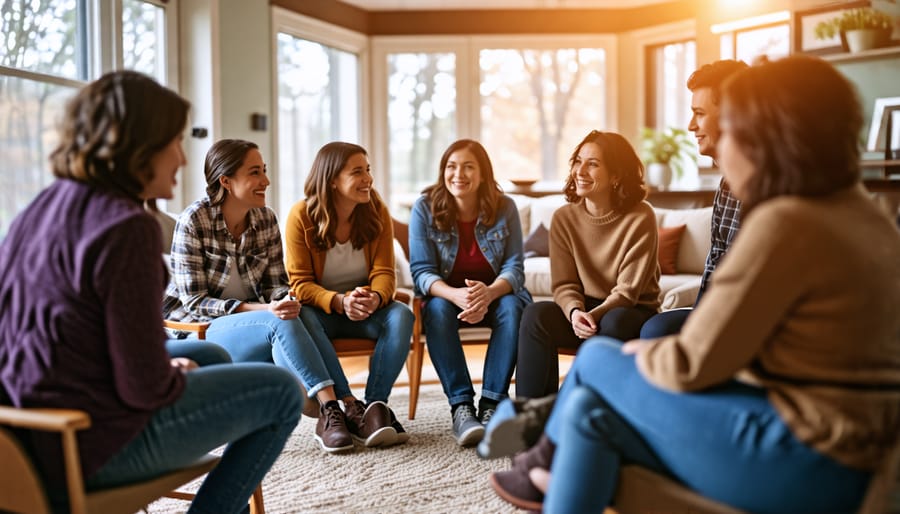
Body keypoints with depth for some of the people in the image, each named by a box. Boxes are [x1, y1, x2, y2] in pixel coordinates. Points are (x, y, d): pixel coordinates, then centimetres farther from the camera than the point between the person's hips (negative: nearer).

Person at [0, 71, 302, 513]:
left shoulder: (39, 209, 7)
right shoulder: (127, 227, -21)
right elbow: (145, 386, -22)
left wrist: (172, 367, 12)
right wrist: (180, 377, 1)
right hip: (90, 448, -9)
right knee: (282, 393, 0)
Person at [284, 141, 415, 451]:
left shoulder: (377, 212, -5)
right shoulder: (302, 215, -13)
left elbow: (384, 272, -8)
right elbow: (300, 284, -14)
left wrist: (375, 297, -33)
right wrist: (340, 302, -34)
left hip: (366, 309, 2)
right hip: (321, 308, -2)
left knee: (401, 315, -28)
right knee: (301, 317, -36)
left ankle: (375, 404, -32)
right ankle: (351, 405, -37)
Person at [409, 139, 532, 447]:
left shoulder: (504, 208, -8)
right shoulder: (425, 208, -9)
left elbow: (514, 266, -10)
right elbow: (421, 271, -14)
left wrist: (490, 293, -35)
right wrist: (455, 295, -36)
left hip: (495, 293, 1)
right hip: (446, 293, 0)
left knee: (512, 307, -32)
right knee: (437, 309, -33)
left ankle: (491, 403, -32)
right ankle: (461, 406, -36)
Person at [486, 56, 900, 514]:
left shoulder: (785, 225, -20)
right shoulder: (861, 213, 9)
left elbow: (691, 367, -17)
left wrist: (642, 353, 4)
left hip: (800, 464, -8)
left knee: (597, 361, 4)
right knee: (592, 410, 8)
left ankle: (547, 460, 27)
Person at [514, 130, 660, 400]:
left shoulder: (640, 218, -12)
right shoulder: (564, 217, -2)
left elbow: (628, 290, -14)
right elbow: (564, 284, -2)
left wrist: (595, 314, -32)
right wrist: (575, 311, -25)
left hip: (633, 311, -3)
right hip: (585, 309, 3)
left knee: (614, 322, -37)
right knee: (535, 314, -26)